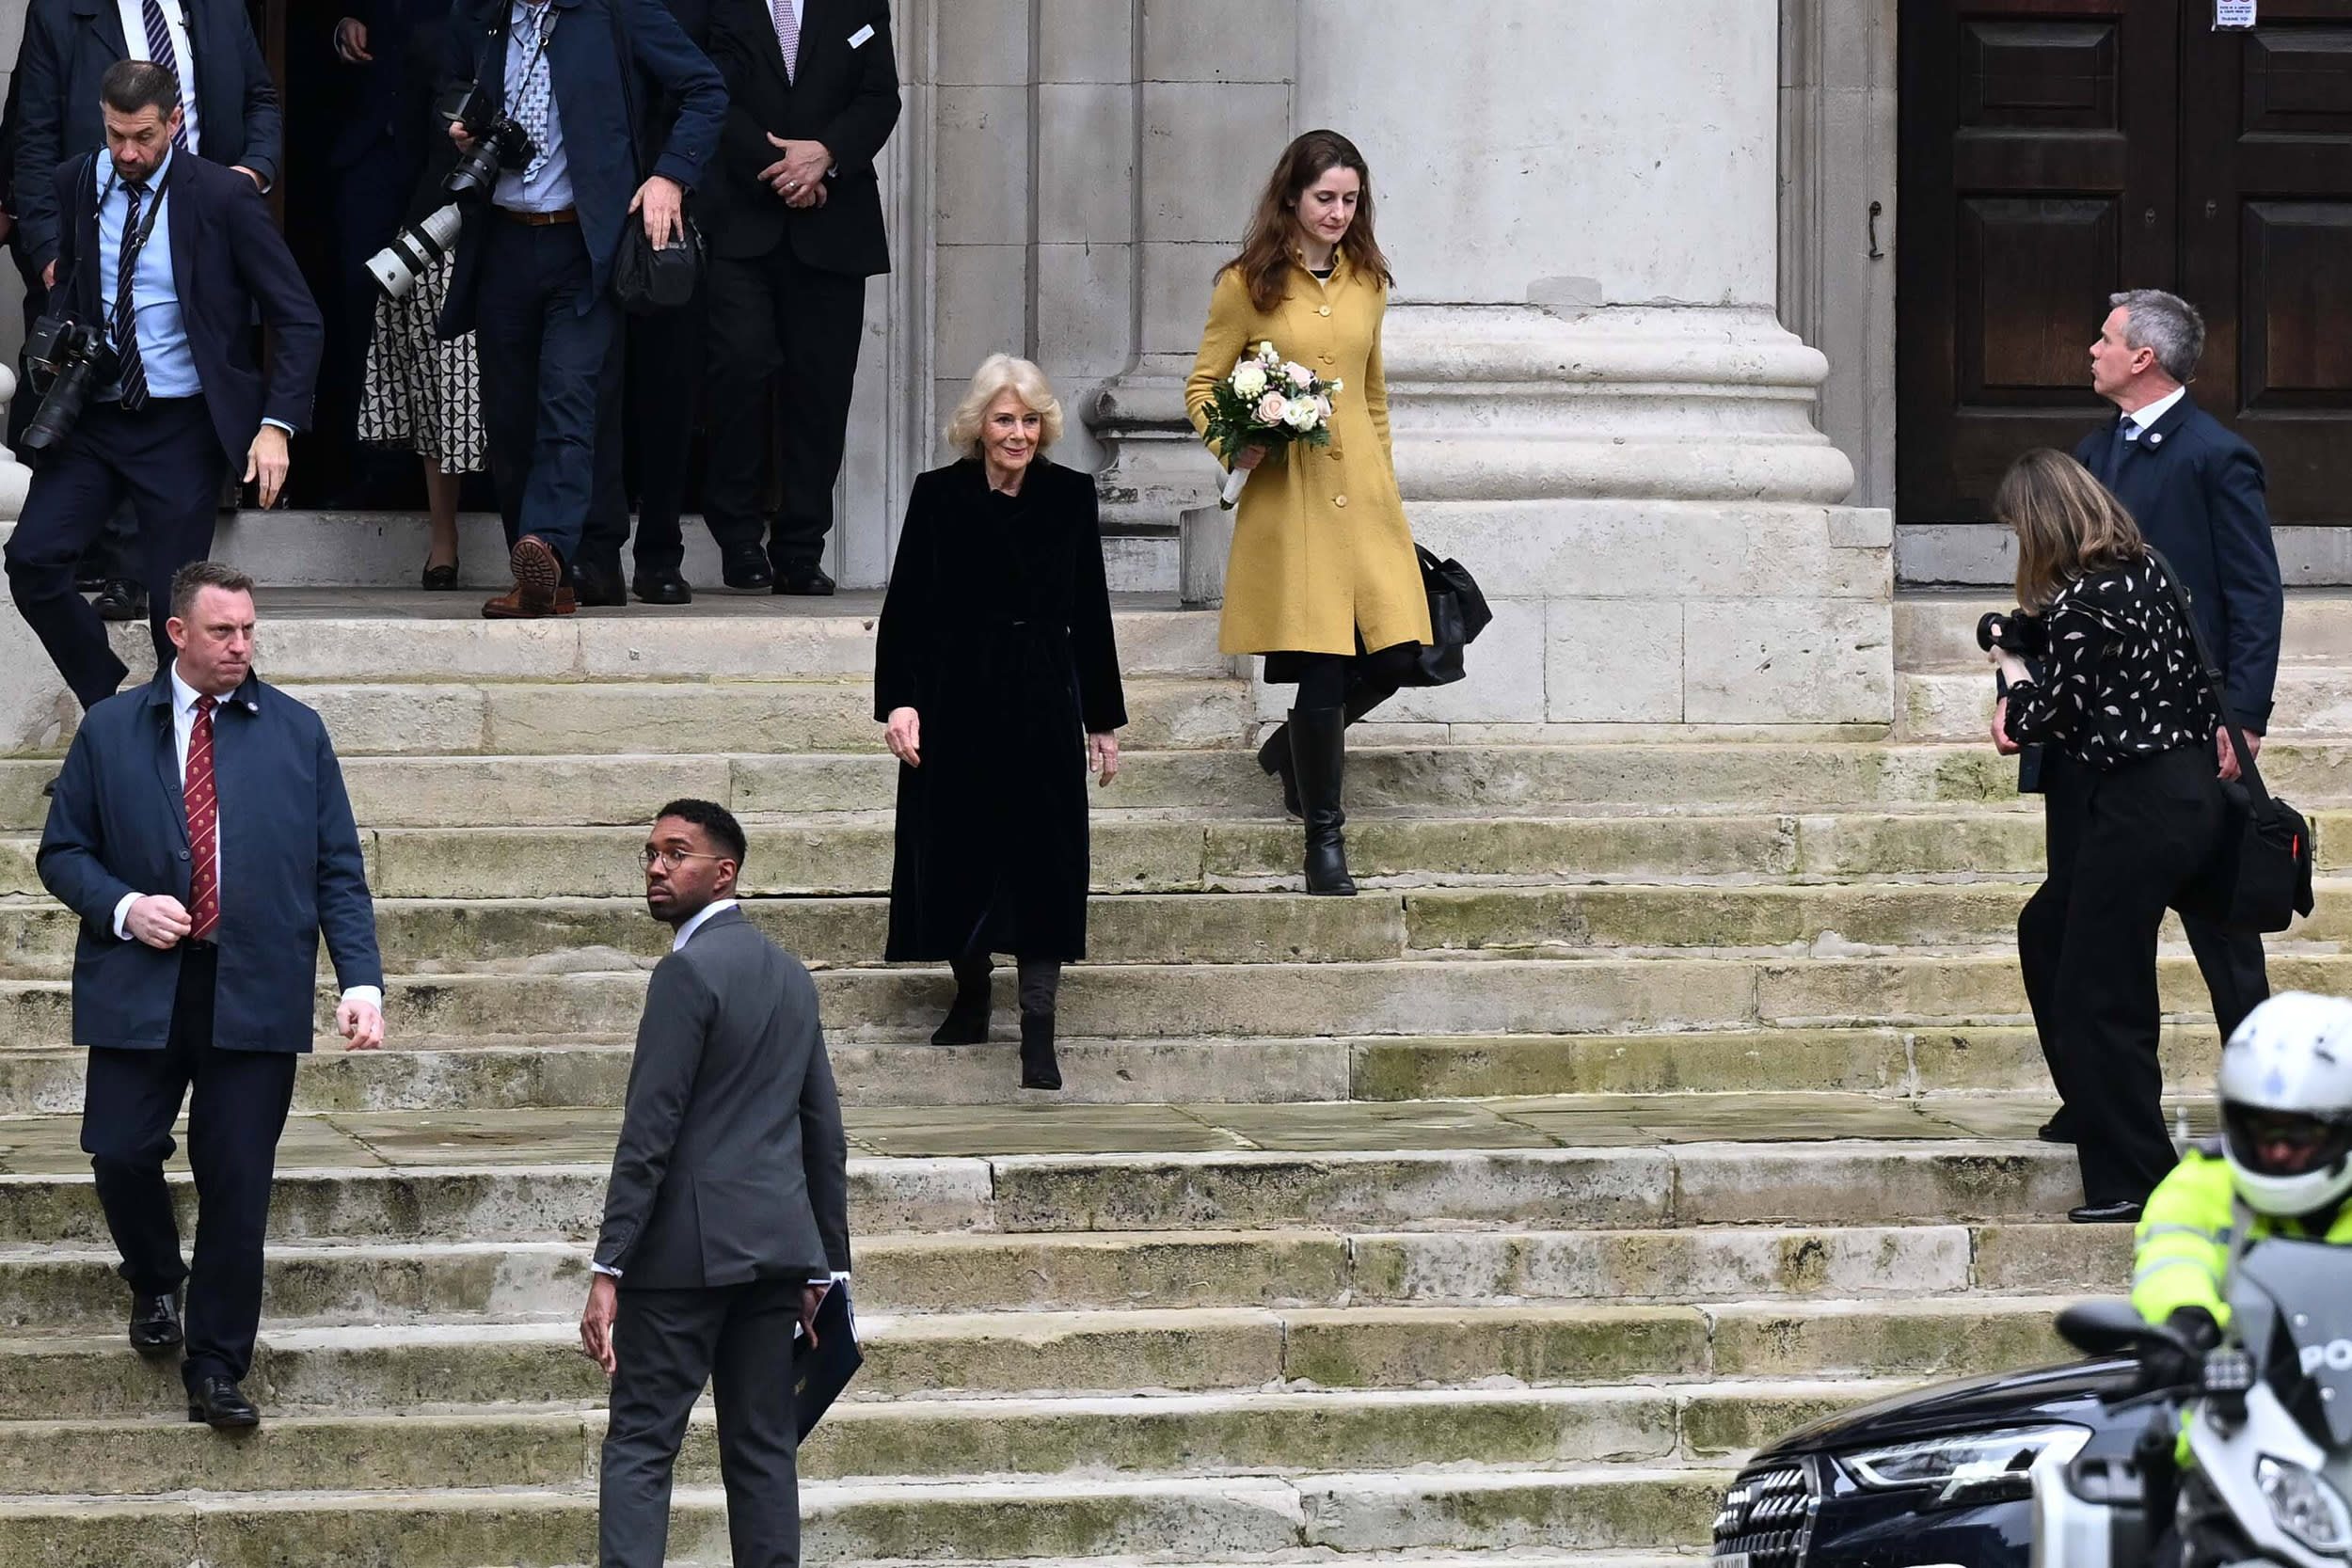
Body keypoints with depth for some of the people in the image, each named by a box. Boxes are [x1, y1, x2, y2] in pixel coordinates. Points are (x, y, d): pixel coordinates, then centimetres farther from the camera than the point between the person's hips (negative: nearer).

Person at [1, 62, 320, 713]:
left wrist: (276, 425, -14)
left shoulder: (223, 197, -7)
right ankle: (108, 708, 3)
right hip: (91, 420, 3)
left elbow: (297, 319, -4)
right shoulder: (72, 186, 3)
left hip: (182, 430, -3)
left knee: (172, 598, -5)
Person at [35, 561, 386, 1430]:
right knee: (121, 1155, -6)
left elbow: (339, 870, 6)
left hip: (255, 996, 0)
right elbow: (63, 853, 10)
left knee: (237, 1185, -1)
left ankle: (216, 1372, 8)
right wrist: (121, 908, -10)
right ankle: (156, 1284, 26)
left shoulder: (297, 733, 7)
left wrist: (362, 980, -5)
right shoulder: (110, 731, 6)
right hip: (139, 990, 0)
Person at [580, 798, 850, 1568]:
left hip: (689, 1246, -7)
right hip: (778, 1243, 7)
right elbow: (824, 1133, 16)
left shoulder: (689, 971, -11)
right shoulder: (790, 975, 14)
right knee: (762, 1447, 8)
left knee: (640, 1444, -6)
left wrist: (609, 1270, -15)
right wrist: (825, 1266, 20)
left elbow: (649, 1133, -15)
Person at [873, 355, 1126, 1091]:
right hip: (957, 702, -1)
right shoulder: (940, 496, -2)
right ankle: (971, 996, 25)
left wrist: (1104, 719, 11)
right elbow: (905, 607, -3)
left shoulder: (1070, 496, 4)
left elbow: (1090, 613, 9)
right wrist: (898, 701, -14)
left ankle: (1038, 1029, -6)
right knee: (960, 851, 6)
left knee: (1043, 860, -4)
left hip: (1044, 703, 1)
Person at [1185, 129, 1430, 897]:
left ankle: (1294, 746, 28)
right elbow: (1202, 387, 3)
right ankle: (1323, 836, 6)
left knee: (1392, 654, -3)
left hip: (1362, 493, 5)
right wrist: (1232, 446, -14)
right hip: (1287, 499, -5)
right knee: (1323, 670, -8)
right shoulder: (1247, 285, -1)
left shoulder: (1366, 284, 12)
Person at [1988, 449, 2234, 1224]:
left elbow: (2048, 720, -11)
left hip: (2141, 808, -10)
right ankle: (2093, 1111, 32)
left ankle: (2134, 1183, -2)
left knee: (2097, 998, -3)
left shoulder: (2084, 605, -21)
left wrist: (2013, 673, 7)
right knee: (2045, 931, 26)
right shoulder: (2144, 569, 6)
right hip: (2187, 789, 10)